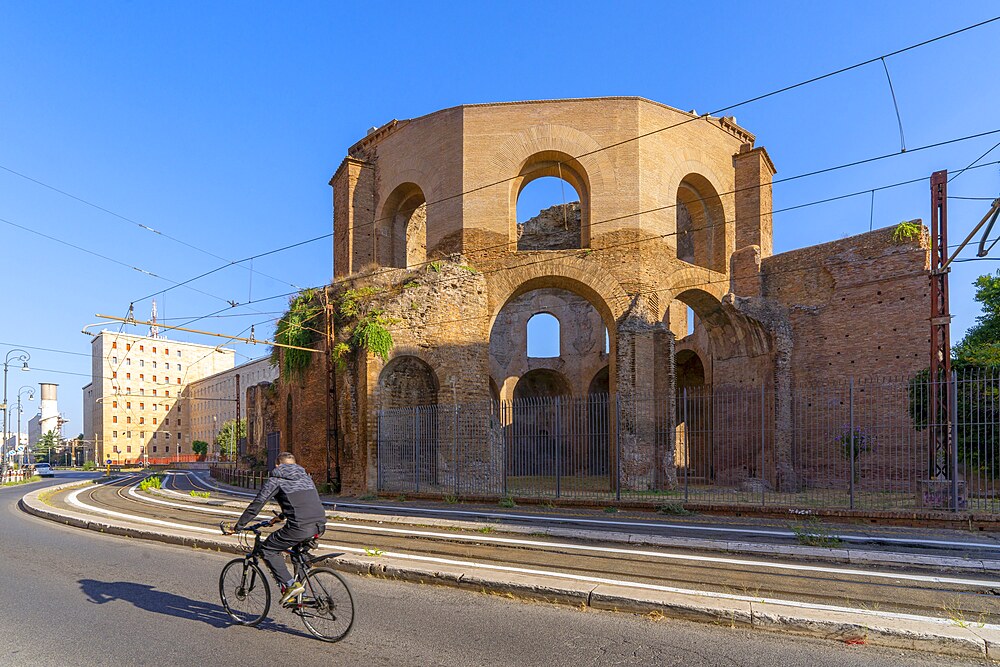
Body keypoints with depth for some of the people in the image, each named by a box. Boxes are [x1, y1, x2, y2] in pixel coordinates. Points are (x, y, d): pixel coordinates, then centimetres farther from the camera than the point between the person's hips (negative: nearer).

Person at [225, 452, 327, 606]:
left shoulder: (275, 480, 9)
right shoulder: (305, 476, 27)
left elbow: (256, 504, 5)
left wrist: (238, 526, 16)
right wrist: (281, 517, 51)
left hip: (300, 527, -7)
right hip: (320, 525, 7)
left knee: (267, 550, 11)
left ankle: (290, 585, -1)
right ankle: (302, 594, 28)